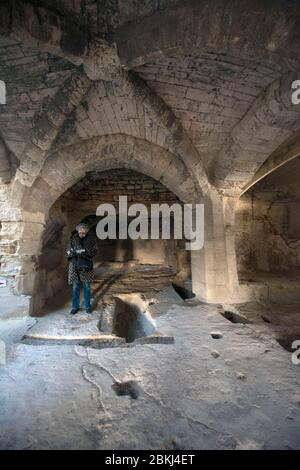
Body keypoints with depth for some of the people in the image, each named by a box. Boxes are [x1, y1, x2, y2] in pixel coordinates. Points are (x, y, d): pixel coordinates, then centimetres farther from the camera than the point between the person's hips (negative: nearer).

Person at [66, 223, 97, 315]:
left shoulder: (91, 239, -2)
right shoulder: (73, 239, 2)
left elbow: (93, 252, -5)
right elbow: (68, 252, 6)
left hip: (86, 266, -1)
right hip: (75, 266, 1)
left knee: (87, 287, 9)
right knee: (75, 288, 7)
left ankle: (87, 306, 26)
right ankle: (75, 307, 25)